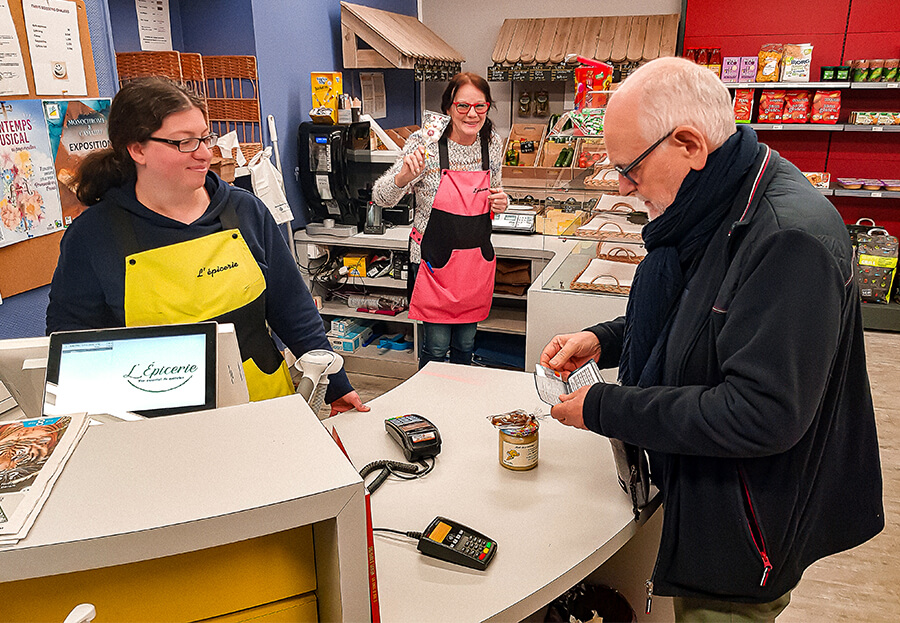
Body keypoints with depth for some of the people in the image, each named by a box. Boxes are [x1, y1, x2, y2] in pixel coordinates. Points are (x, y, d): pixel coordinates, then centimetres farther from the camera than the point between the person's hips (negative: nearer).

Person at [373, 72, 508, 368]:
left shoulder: (492, 143, 0)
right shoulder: (426, 142, -15)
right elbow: (381, 198, -17)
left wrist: (500, 202, -6)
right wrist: (405, 176, -37)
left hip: (476, 259, 4)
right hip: (436, 259, -4)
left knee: (465, 345, 16)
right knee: (436, 347, 4)